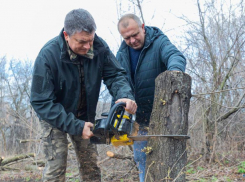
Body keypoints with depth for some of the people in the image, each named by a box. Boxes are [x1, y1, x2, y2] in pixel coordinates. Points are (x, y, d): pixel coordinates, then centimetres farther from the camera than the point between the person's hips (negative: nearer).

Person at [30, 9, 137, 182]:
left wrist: (125, 95, -36)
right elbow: (41, 102, -26)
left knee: (91, 164, 9)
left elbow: (115, 74, -12)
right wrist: (76, 127, -29)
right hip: (54, 115, -4)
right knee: (56, 167, -9)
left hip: (85, 115, 4)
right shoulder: (48, 55, -29)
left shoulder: (99, 46, -18)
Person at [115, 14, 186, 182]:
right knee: (141, 159, 12)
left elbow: (176, 56, -32)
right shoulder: (122, 54, 4)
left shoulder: (159, 42, -11)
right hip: (138, 119, 5)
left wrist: (175, 69, -56)